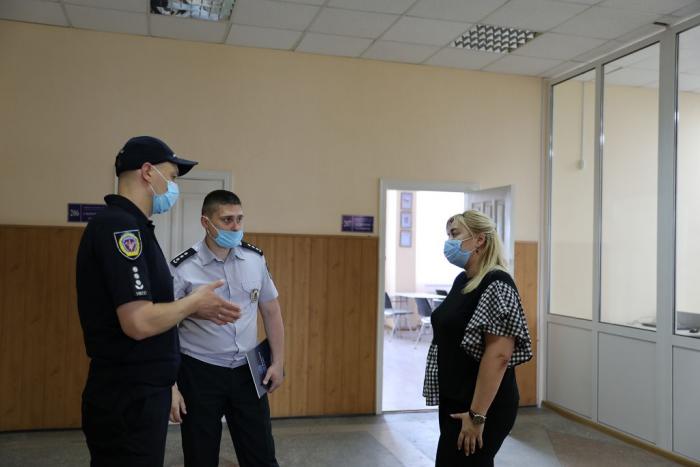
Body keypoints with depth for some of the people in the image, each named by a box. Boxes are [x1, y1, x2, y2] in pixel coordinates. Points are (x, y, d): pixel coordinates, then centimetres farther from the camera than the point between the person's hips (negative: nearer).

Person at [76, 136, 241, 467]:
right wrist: (195, 302, -12)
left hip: (138, 393, 10)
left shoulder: (128, 225, 12)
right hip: (128, 399, -10)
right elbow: (139, 323, -27)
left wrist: (199, 310, 10)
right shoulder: (120, 226, -20)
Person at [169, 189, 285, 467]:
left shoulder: (255, 259, -1)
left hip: (247, 372, 3)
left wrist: (278, 362, 6)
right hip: (199, 374, -3)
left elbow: (271, 311, 9)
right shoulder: (183, 269, -13)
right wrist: (170, 387, -13)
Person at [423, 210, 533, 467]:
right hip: (453, 401, 9)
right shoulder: (462, 280, 10)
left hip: (483, 406, -9)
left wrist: (477, 415, -24)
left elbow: (498, 355, -24)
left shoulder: (496, 285, -18)